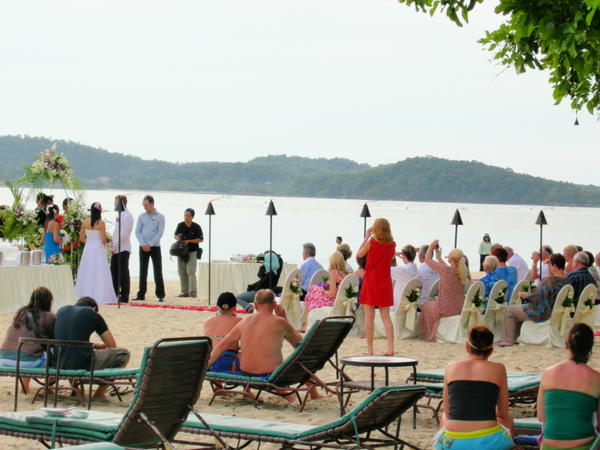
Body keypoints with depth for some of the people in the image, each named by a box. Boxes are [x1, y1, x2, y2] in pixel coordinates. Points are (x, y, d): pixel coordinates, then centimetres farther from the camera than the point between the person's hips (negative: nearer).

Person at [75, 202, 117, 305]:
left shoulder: (85, 222, -1)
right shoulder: (101, 223, -12)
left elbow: (81, 237, 5)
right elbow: (103, 240, -12)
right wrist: (104, 243, 9)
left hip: (88, 249, 4)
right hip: (98, 249, -4)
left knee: (87, 273, 11)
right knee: (99, 273, -1)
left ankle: (85, 295, 14)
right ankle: (100, 295, -2)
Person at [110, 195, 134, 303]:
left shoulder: (127, 216, -13)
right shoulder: (119, 215, 17)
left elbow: (123, 234, -18)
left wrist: (114, 245, -14)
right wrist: (112, 242, 8)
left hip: (123, 249, -9)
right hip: (116, 249, 9)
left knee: (123, 272, -5)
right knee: (114, 270, 11)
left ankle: (124, 296, -1)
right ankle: (115, 293, 19)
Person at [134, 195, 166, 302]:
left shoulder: (160, 217, 0)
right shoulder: (141, 216, 9)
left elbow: (160, 233, -7)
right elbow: (137, 231, 5)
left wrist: (150, 244, -13)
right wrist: (143, 244, -9)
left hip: (155, 247, -3)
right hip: (143, 247, 3)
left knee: (158, 272, -4)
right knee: (143, 272, 4)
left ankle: (160, 295, 0)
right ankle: (141, 294, 8)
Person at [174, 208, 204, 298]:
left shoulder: (196, 227, -6)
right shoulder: (180, 225, 4)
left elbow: (201, 239, -5)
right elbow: (175, 235, 17)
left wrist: (189, 241, -16)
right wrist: (177, 238, -7)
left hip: (192, 251, -5)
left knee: (191, 272, -12)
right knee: (182, 272, 5)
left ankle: (192, 292, -11)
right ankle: (184, 291, 11)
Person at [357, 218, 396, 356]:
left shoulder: (371, 243, -10)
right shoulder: (392, 245, 0)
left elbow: (359, 254, 4)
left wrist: (367, 236, 8)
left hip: (370, 281, -4)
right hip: (385, 282, 4)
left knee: (369, 316, 2)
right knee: (385, 316, 7)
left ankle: (369, 349, 1)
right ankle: (390, 348, -4)